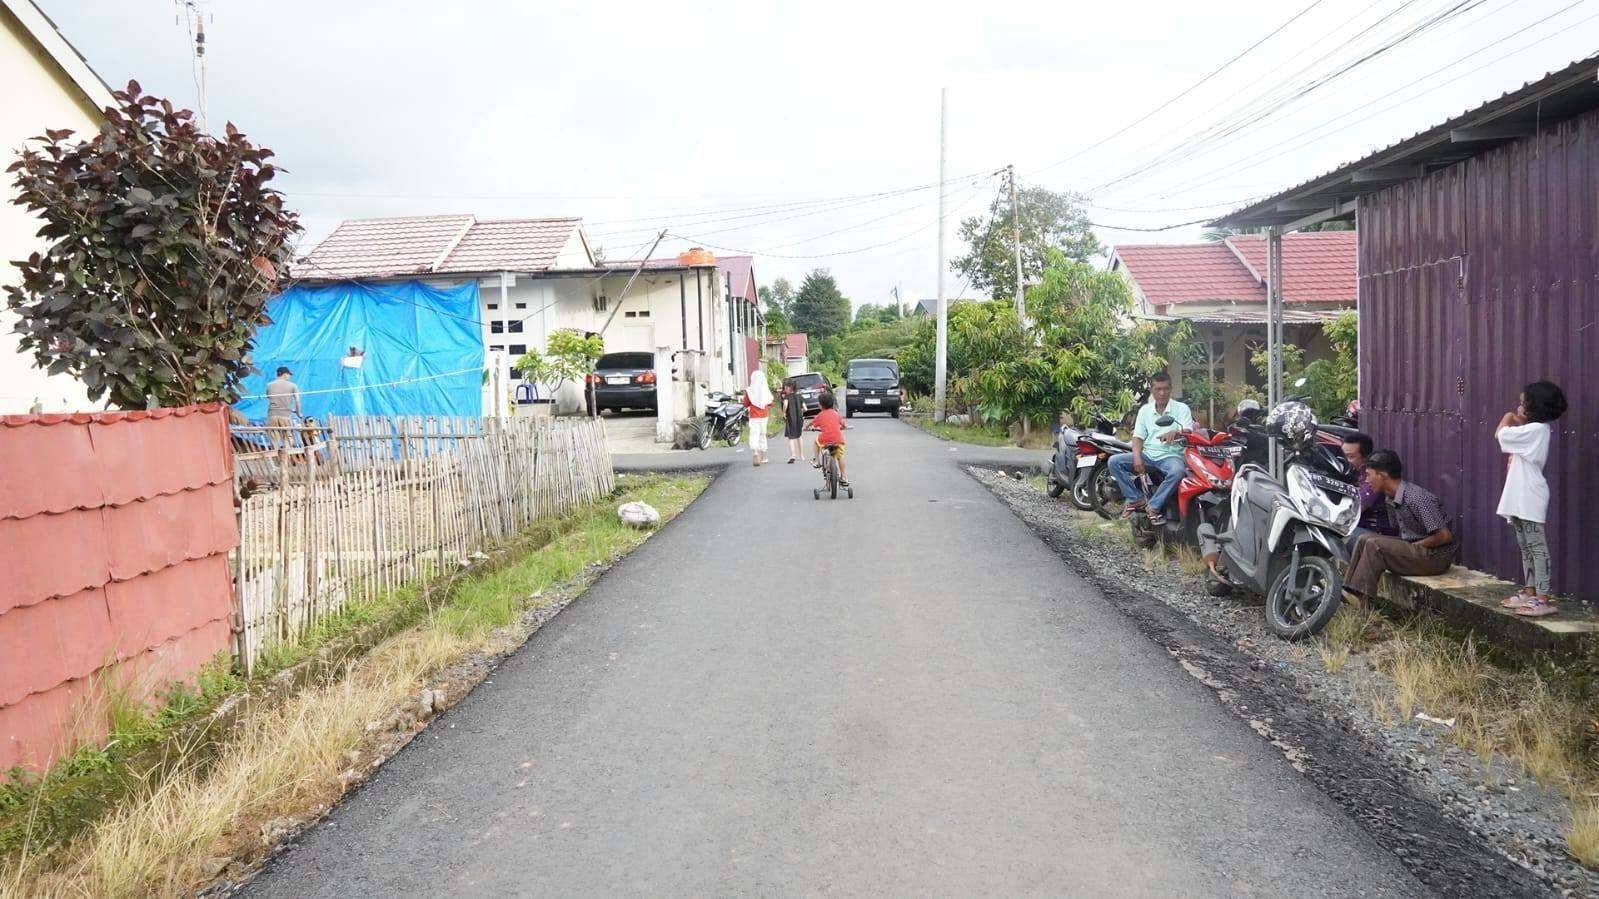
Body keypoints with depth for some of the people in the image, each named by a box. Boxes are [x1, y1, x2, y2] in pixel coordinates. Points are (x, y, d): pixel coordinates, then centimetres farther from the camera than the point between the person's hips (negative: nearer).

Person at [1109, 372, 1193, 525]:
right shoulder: (1145, 410, 13)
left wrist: (1176, 433, -35)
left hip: (1170, 456, -4)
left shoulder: (1181, 409, 3)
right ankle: (1136, 498, -15)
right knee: (1114, 461, -18)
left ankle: (1154, 507, -26)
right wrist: (1137, 458, -12)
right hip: (1147, 455, 4)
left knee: (1177, 472, -39)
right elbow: (1138, 437, 8)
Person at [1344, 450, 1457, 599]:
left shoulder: (1417, 498, -23)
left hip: (1437, 556, -9)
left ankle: (1360, 598, -20)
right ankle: (1350, 592, -7)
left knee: (1375, 545, -21)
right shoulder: (1390, 499, 5)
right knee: (1365, 539, -2)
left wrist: (1413, 546, -14)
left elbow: (1444, 536, -22)